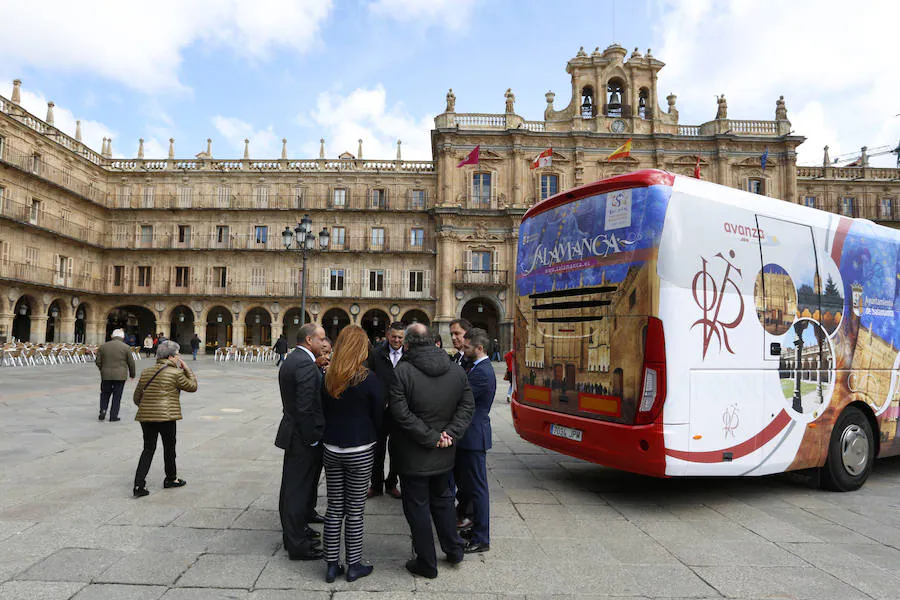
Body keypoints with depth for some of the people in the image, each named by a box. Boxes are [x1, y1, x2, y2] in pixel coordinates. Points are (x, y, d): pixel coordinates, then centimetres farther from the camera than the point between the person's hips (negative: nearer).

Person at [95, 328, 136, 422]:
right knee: (117, 396, 5)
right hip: (120, 375, -2)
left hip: (106, 375, 2)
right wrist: (132, 374, 13)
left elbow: (98, 362, 6)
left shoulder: (103, 346, 3)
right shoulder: (126, 347, -4)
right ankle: (113, 416, 8)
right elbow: (131, 363, -1)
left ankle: (103, 410, 4)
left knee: (105, 393, 19)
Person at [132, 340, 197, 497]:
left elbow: (137, 397, 15)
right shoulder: (176, 373, -9)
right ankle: (171, 479, 28)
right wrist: (186, 368, 6)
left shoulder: (146, 372, 10)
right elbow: (192, 386, 2)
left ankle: (139, 484, 1)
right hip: (166, 416, -5)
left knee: (148, 449, 11)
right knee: (169, 447, 12)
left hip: (145, 416, 6)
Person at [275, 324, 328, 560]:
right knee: (298, 488, 1)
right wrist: (312, 439, -18)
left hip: (292, 432, 10)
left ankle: (294, 530, 36)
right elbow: (305, 406, -24)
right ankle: (297, 544, 12)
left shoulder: (290, 359, 11)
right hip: (303, 437, -10)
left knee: (293, 485, 20)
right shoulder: (306, 363, -21)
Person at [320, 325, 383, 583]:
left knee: (334, 508, 14)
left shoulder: (329, 377, 0)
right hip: (360, 451, -4)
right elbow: (379, 415, -6)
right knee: (355, 511, 7)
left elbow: (324, 411, 8)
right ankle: (353, 565, 19)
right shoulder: (367, 378, -14)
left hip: (331, 448, 5)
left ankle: (332, 564, 22)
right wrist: (374, 438, 9)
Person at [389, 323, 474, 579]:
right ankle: (454, 549, 36)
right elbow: (467, 405, -2)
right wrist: (451, 433, -9)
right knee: (442, 499, 25)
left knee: (417, 507, 10)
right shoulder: (456, 370, -3)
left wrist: (432, 438, -17)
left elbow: (401, 413, -23)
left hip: (413, 455, -5)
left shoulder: (402, 371, -19)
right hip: (444, 454, 5)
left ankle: (427, 563, 22)